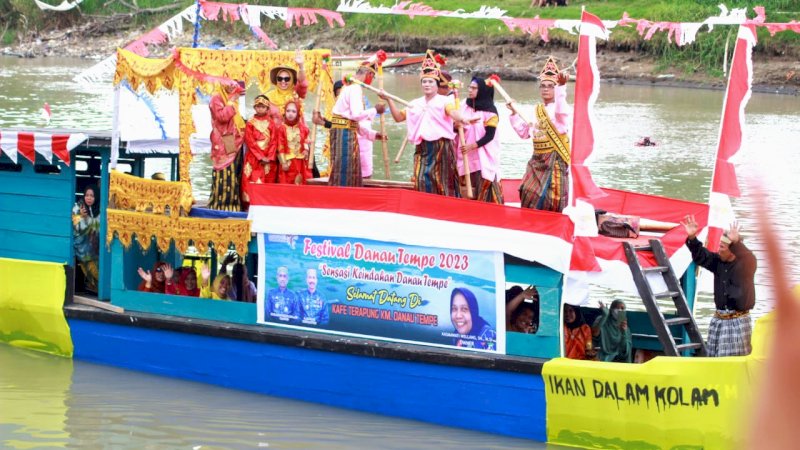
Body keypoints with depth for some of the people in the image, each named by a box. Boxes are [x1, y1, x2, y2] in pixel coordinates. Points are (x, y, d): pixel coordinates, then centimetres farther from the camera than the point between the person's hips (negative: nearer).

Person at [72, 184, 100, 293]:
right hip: (83, 244, -2)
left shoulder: (99, 210, 2)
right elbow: (77, 228, -10)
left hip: (95, 245, 3)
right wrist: (82, 217, -24)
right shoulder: (78, 208, -5)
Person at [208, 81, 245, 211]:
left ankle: (231, 204, 5)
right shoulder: (216, 99, -5)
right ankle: (220, 205, -11)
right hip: (223, 143, -8)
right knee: (224, 173, -12)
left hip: (234, 142, 8)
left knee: (234, 174, 4)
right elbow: (222, 116, -19)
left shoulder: (231, 99, 19)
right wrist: (231, 103, -11)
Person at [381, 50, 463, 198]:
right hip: (422, 149, 4)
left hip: (441, 148, -4)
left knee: (441, 182, -4)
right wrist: (389, 100, 9)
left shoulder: (443, 101, -3)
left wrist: (462, 119, -46)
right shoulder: (416, 104, 14)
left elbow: (452, 112, -23)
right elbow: (398, 117, 19)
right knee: (423, 182, -2)